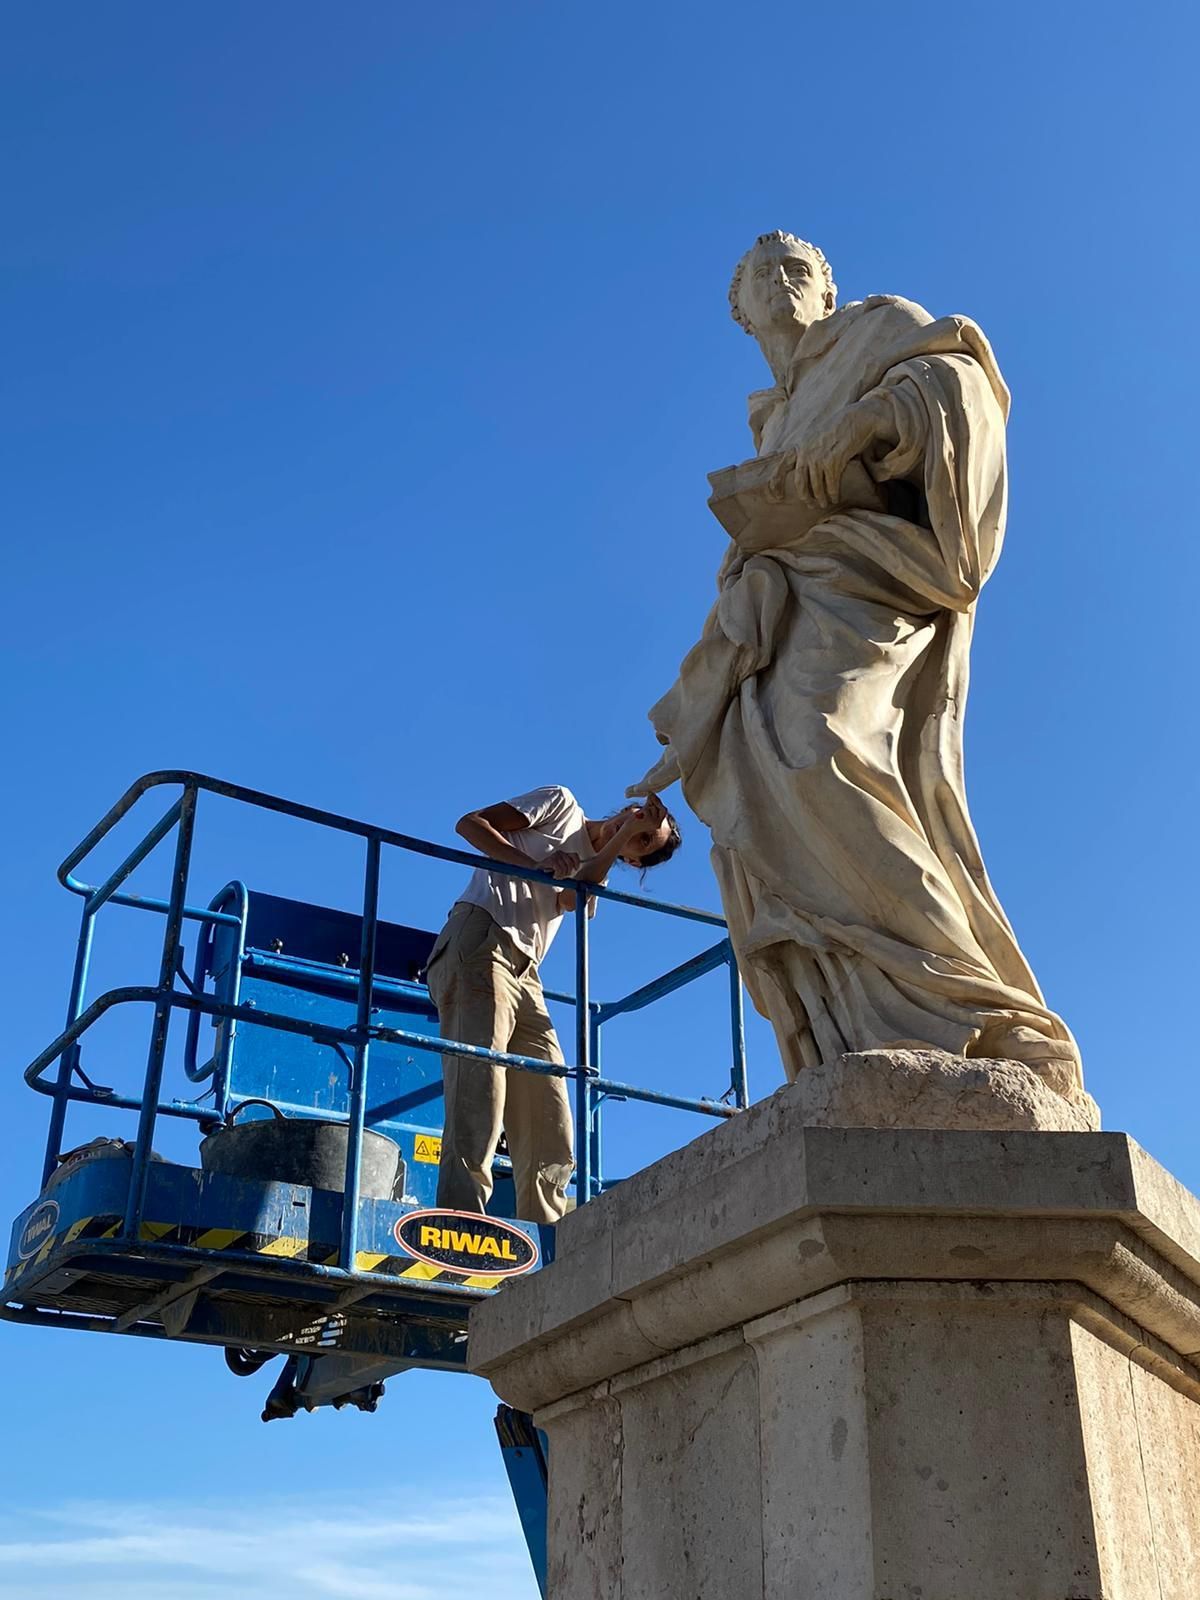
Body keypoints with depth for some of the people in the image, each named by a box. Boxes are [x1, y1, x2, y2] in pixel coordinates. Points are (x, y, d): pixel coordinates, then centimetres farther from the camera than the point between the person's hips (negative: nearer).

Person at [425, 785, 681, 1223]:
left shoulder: (595, 872, 28)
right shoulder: (562, 803, 15)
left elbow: (570, 897, 2)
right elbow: (470, 824, 3)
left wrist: (622, 838, 1)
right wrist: (535, 864, -10)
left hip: (524, 972, 7)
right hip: (480, 940, -7)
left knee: (551, 1132, -1)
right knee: (479, 1098, -21)